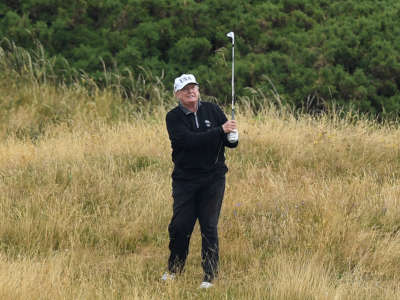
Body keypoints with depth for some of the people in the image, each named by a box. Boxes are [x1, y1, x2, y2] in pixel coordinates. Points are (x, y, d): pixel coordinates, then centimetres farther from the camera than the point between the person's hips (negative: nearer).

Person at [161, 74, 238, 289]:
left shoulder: (212, 110, 4)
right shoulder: (174, 117, -4)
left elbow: (231, 142, 6)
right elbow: (188, 140, -21)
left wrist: (232, 136, -19)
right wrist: (220, 131, -26)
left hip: (213, 178, 1)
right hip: (185, 179, -1)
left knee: (209, 227, -1)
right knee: (180, 226, 1)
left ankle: (210, 276, 6)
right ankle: (174, 269, 22)